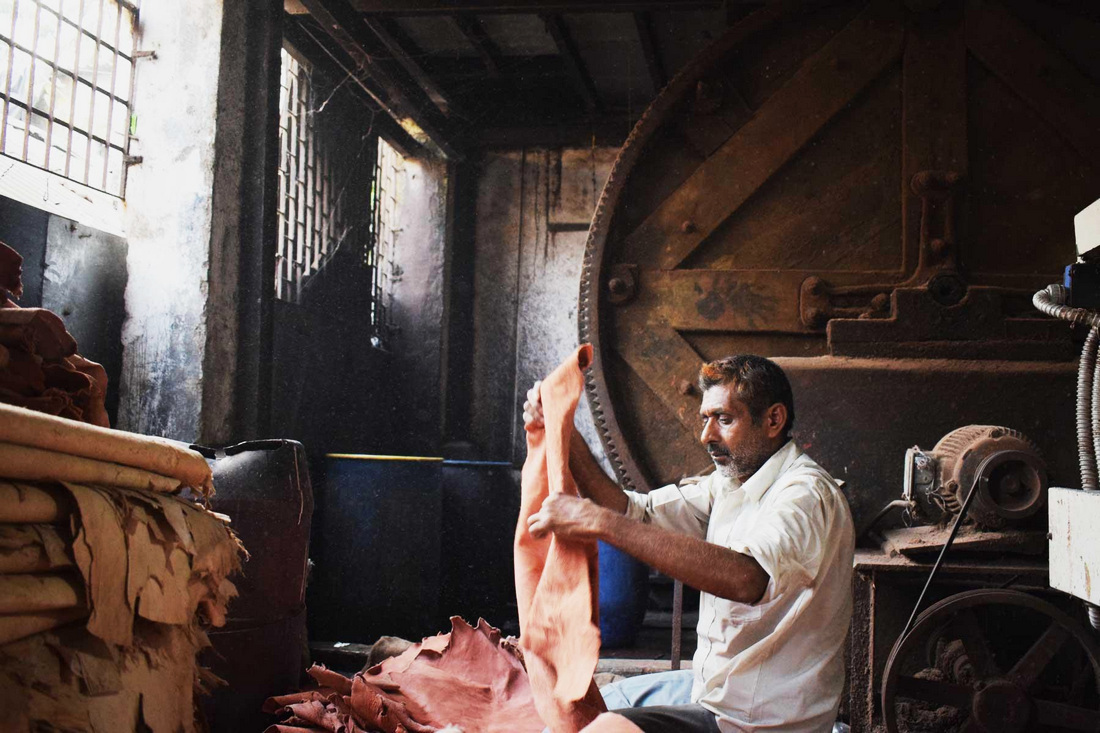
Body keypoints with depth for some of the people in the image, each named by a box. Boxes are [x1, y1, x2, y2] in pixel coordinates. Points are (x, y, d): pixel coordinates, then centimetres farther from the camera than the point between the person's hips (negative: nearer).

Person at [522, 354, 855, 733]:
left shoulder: (807, 494, -23)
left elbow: (746, 578, -42)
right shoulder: (729, 482, 7)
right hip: (715, 687, 9)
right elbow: (634, 510, 4)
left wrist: (600, 521, -42)